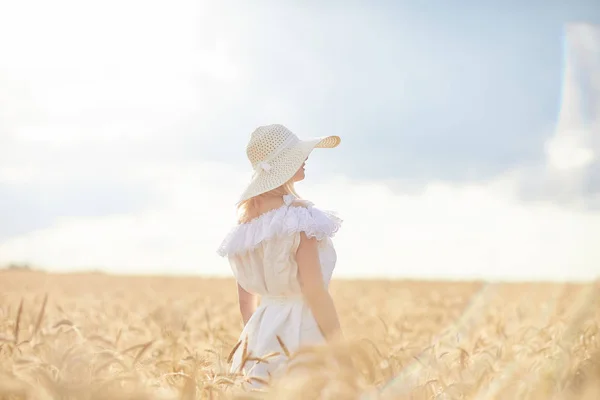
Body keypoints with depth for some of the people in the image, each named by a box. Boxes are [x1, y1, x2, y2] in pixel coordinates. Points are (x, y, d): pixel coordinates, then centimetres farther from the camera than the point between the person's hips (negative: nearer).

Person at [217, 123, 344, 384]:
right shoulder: (297, 216, -14)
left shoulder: (247, 219, 10)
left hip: (265, 335, 8)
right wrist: (341, 351, -11)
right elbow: (314, 292, -18)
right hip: (301, 335, -8)